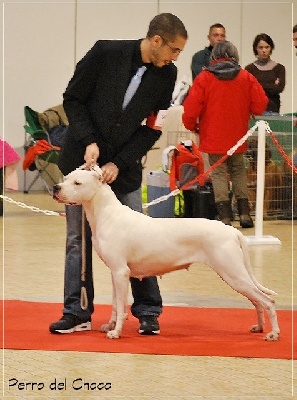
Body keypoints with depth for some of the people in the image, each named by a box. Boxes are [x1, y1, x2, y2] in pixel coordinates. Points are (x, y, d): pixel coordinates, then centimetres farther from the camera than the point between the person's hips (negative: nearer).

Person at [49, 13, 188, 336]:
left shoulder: (166, 74, -5)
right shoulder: (105, 53, -13)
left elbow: (154, 127, -2)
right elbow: (73, 99, -6)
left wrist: (119, 163, -11)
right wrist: (89, 142, -16)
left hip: (124, 166, 1)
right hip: (83, 159, -1)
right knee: (78, 238, 2)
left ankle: (147, 311, 9)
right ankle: (77, 313, 9)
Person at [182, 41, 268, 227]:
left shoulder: (204, 78, -7)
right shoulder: (247, 78, -2)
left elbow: (191, 108, -10)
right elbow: (260, 106, -4)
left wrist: (192, 126, 9)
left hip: (213, 138, -2)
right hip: (238, 138, 2)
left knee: (219, 173, 5)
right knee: (238, 170, 18)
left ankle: (224, 217, -4)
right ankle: (244, 214, 12)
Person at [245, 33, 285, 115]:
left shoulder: (279, 68, 10)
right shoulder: (250, 68, 6)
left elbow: (280, 88, -3)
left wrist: (260, 85, -2)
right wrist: (272, 87, -4)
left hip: (273, 110, 1)